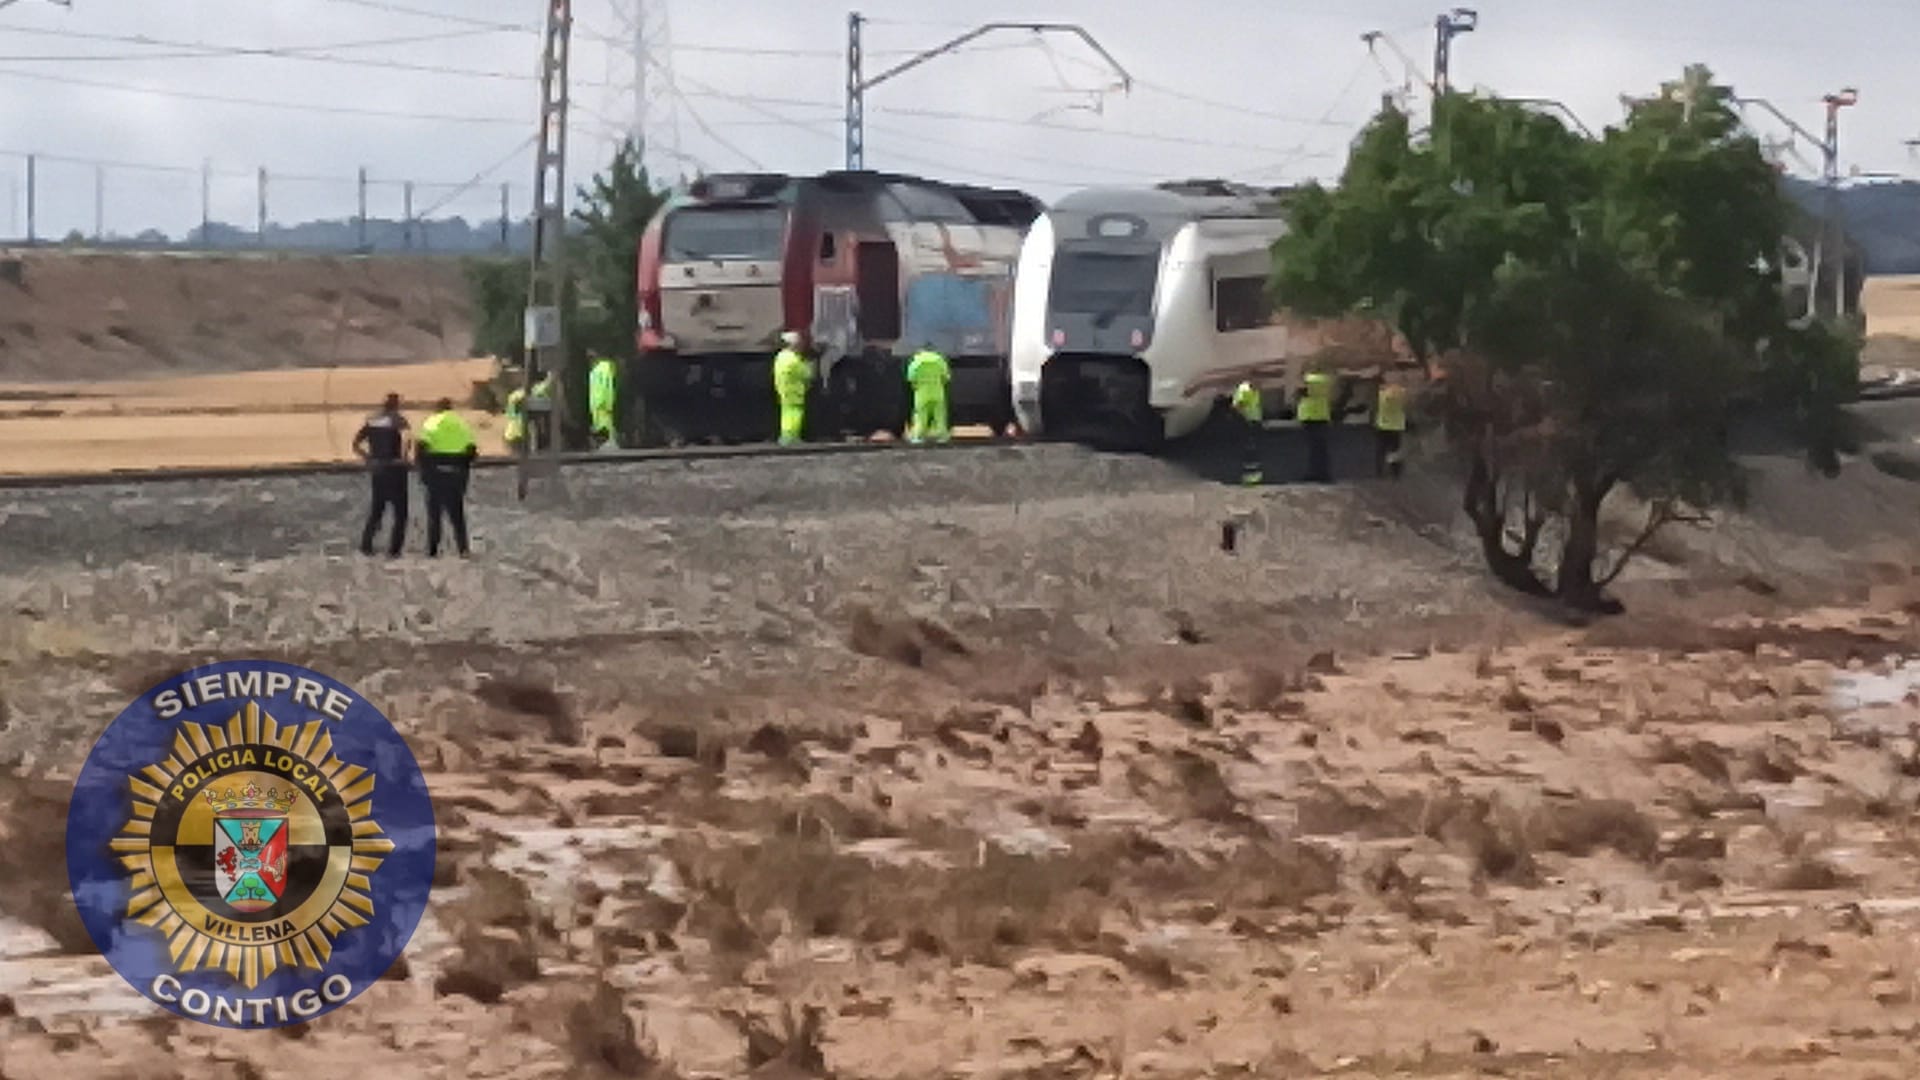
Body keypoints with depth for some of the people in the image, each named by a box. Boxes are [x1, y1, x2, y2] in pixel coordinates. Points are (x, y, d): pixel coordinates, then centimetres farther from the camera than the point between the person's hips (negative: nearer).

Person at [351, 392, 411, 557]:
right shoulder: (397, 420, -7)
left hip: (377, 469, 5)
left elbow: (356, 444, 10)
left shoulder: (371, 421, 8)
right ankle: (393, 549, -1)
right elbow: (405, 437, -27)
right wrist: (404, 457, -17)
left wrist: (368, 458, 15)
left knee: (376, 508, 19)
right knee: (400, 512, 4)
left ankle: (366, 545, 18)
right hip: (395, 468, -5)